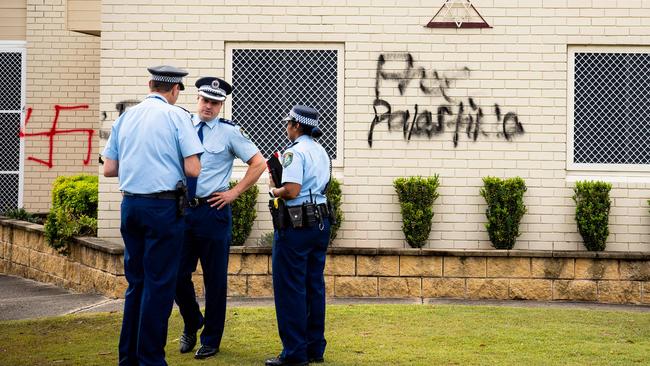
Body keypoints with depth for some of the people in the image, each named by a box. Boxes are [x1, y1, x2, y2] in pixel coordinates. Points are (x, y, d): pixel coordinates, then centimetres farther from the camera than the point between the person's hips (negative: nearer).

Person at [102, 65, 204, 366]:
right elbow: (193, 169, -12)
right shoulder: (176, 116, -6)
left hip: (130, 205, 6)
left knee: (135, 282, 15)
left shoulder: (125, 117, 9)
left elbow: (109, 169, 10)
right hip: (163, 207, -6)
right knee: (159, 285, 0)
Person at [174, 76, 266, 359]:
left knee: (215, 279, 5)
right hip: (182, 209, 3)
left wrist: (234, 193, -4)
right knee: (179, 274, 7)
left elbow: (258, 163, 0)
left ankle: (211, 340, 17)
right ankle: (191, 324, 33)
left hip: (213, 211, -3)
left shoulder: (229, 132, -3)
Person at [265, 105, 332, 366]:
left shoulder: (295, 151, -13)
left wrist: (274, 190, -3)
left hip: (296, 226, -9)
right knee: (314, 287, 13)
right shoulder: (321, 152, 15)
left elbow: (292, 191, -23)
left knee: (290, 289, -3)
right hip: (321, 222, 9)